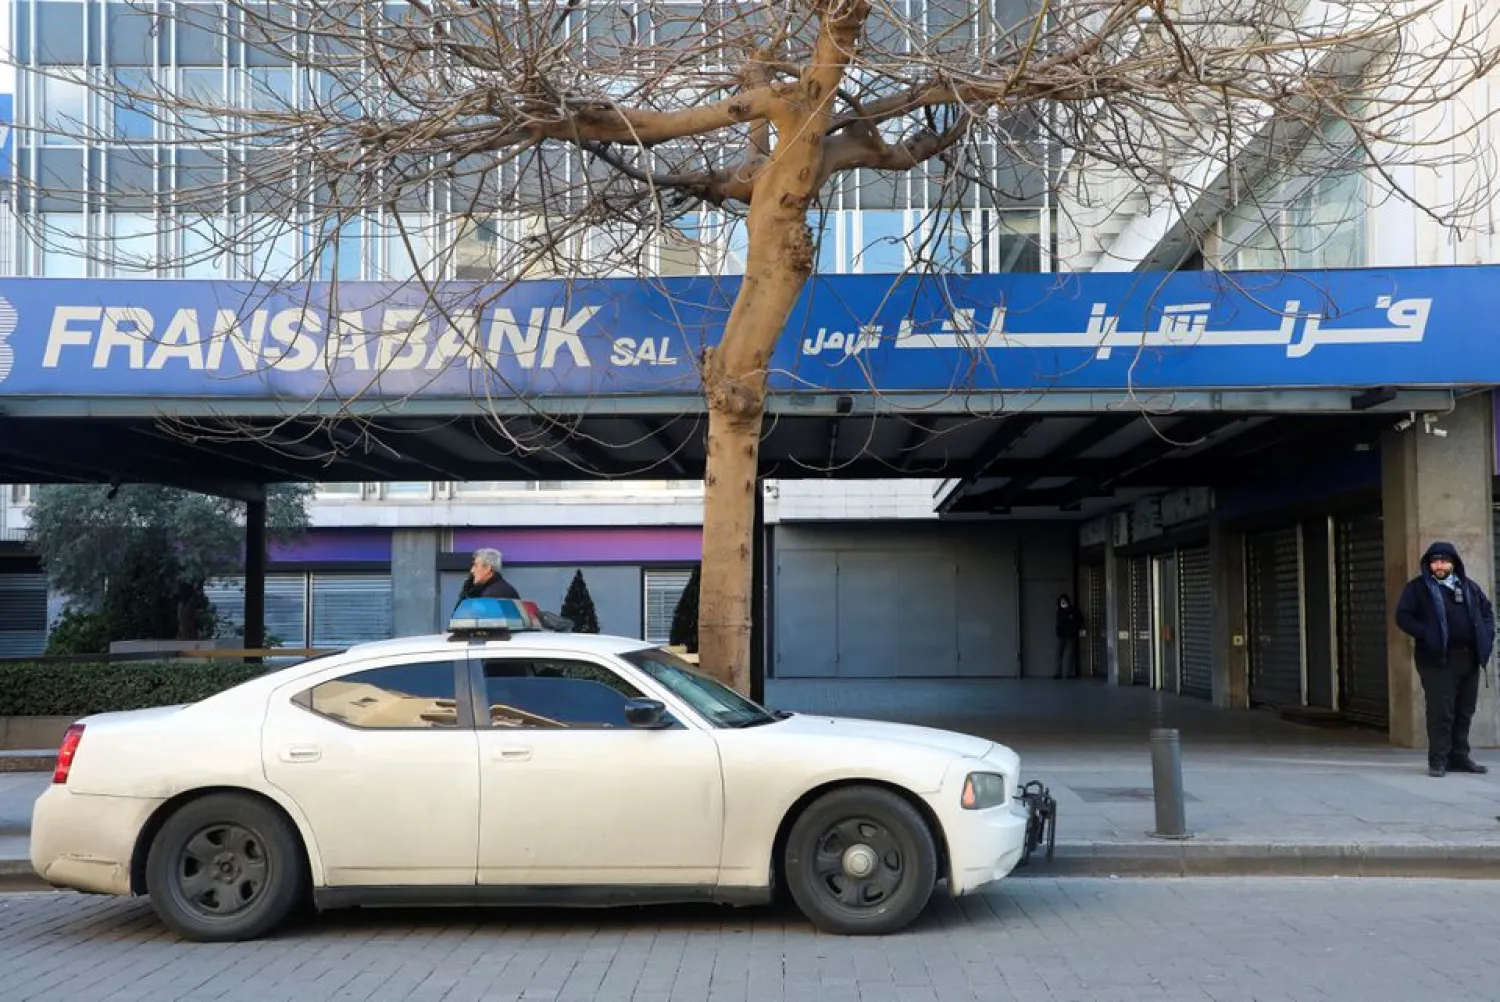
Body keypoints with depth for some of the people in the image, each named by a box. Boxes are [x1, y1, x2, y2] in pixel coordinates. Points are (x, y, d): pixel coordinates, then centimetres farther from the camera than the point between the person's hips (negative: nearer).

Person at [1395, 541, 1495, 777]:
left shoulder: (1469, 587, 15)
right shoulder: (1417, 587, 1)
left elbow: (1487, 609, 23)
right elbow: (1403, 616, -4)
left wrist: (1486, 637, 7)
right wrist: (1425, 634, -17)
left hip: (1469, 658, 5)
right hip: (1438, 660, -5)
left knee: (1464, 711, 9)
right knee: (1441, 712, -7)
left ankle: (1459, 757, 19)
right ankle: (1438, 760, -1)